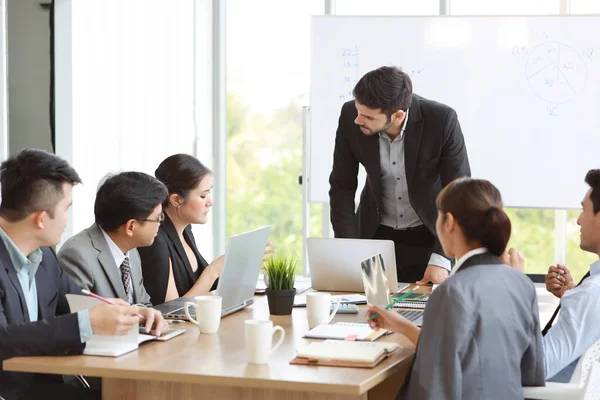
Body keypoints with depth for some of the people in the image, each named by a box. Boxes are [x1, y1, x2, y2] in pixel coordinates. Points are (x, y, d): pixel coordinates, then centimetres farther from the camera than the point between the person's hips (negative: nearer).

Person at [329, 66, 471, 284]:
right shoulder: (350, 117, -19)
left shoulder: (441, 120, -26)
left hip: (431, 236, -2)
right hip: (376, 235, 2)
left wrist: (440, 260, -26)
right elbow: (342, 186, -8)